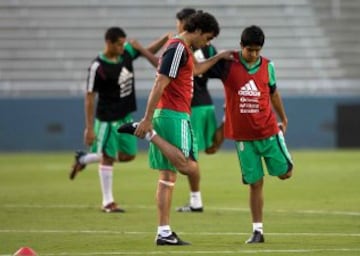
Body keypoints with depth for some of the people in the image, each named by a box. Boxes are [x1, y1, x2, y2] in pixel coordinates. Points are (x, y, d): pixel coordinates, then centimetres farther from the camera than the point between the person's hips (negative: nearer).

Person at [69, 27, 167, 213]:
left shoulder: (127, 53, -1)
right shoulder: (98, 67, -18)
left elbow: (147, 51, 15)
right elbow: (90, 98, -16)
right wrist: (89, 128, -17)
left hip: (126, 116, 8)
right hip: (108, 119, -8)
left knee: (128, 155, 13)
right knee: (108, 157, 0)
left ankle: (83, 159, 30)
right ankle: (108, 202, 9)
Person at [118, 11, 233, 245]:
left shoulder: (182, 49, 19)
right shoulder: (178, 48, -11)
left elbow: (194, 70, 43)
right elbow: (159, 84, -18)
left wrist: (218, 57, 47)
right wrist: (148, 119, -22)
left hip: (172, 115, 10)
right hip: (174, 115, -10)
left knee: (168, 176, 7)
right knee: (189, 167, -20)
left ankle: (164, 232, 6)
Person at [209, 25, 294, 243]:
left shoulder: (268, 66, -1)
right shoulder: (227, 64, -9)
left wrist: (283, 118, 23)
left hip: (268, 131, 2)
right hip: (243, 137, -2)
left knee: (285, 173, 2)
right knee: (255, 183, 1)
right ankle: (258, 231, 9)